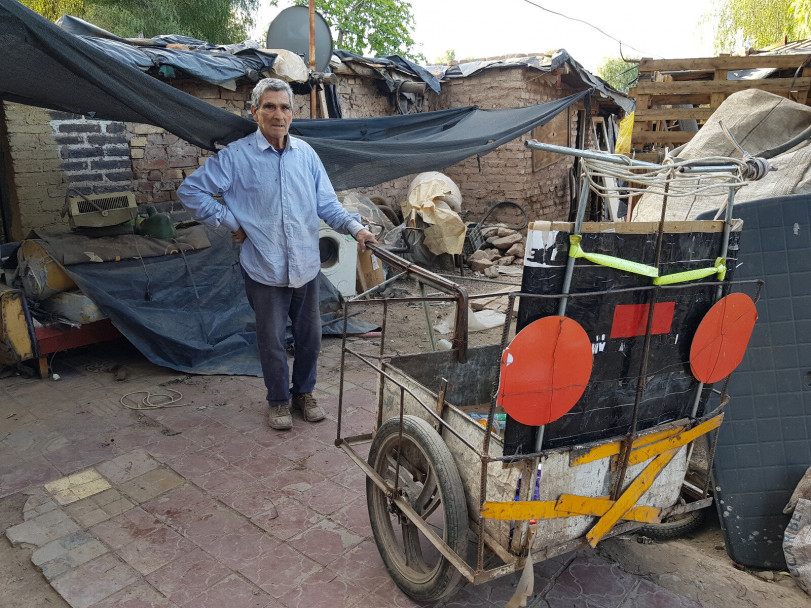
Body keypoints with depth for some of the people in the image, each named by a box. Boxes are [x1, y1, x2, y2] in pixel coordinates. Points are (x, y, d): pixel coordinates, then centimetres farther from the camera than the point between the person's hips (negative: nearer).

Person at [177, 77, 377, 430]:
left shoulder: (306, 154, 6)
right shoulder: (236, 156, -6)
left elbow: (327, 203, 6)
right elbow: (190, 191, -4)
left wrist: (355, 228, -10)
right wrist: (230, 223, -8)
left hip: (306, 266, 4)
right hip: (265, 269, -3)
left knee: (309, 336, 15)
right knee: (272, 341, 9)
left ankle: (304, 392, 36)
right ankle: (279, 400, 30)